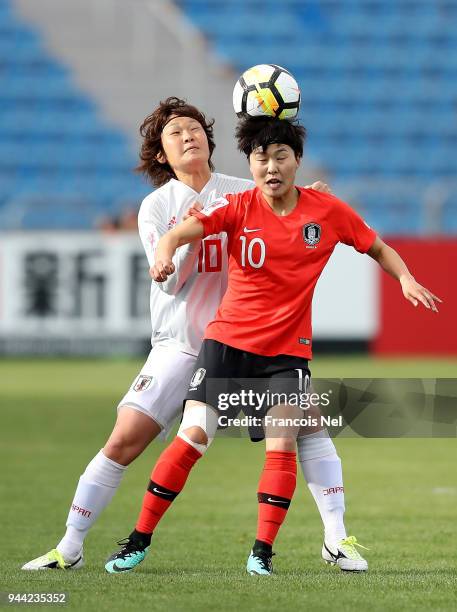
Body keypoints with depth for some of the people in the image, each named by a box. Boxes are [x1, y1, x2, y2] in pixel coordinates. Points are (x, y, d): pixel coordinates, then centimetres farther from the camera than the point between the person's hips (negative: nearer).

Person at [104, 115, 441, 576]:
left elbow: (378, 248, 11)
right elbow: (183, 231, -22)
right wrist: (165, 252, -45)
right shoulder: (238, 208, -8)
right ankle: (139, 539, 2)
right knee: (193, 435, -9)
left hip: (288, 349, 1)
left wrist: (406, 280, -7)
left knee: (282, 444, -13)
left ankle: (263, 551, 1)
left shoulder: (328, 211, -3)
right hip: (229, 340, -1)